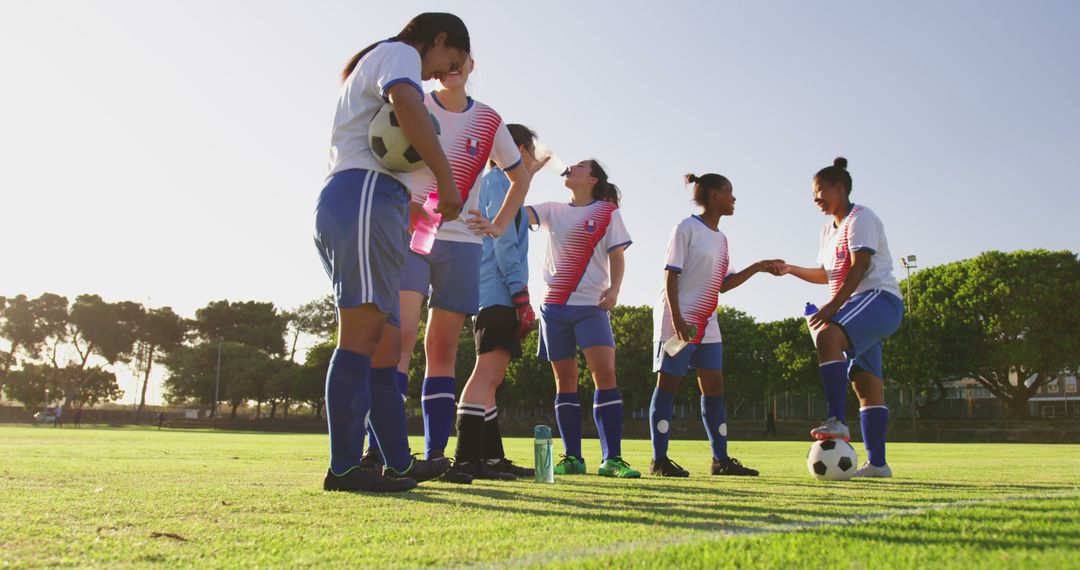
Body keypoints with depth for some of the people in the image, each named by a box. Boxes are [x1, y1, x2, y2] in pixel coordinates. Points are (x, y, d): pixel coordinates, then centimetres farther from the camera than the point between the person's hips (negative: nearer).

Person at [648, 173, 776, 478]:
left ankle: (721, 459, 13)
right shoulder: (687, 228, -8)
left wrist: (757, 267, 10)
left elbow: (722, 284, 18)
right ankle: (659, 460, 1)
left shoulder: (721, 238, 16)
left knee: (714, 386, 6)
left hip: (707, 324, 8)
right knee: (668, 384, -4)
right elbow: (670, 275, -13)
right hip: (678, 321, -8)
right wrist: (677, 320, -21)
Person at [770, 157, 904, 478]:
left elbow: (859, 266, -19)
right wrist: (790, 270, 16)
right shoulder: (829, 229, 21)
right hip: (860, 307, 10)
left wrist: (833, 306, -27)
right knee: (866, 383, 5)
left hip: (879, 298, -9)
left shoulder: (861, 218, -6)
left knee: (828, 336, -34)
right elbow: (826, 275, 29)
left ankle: (837, 421, -38)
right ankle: (877, 463, 6)